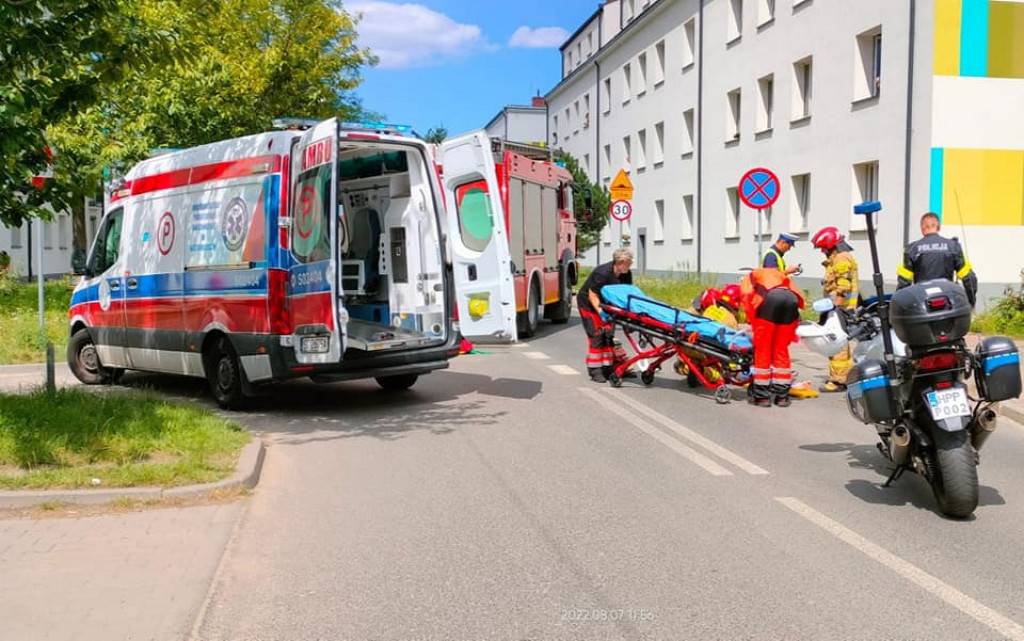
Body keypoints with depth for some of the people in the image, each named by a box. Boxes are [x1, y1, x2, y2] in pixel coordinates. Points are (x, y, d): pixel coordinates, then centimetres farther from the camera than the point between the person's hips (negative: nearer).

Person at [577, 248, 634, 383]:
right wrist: (601, 312, -35)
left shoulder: (625, 274, -10)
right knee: (597, 334, -12)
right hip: (588, 303, -7)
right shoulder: (603, 273, -31)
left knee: (608, 334, 3)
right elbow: (592, 295, -27)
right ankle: (595, 371, -8)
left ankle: (607, 367, 11)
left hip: (604, 303, 7)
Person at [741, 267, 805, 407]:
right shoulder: (779, 274, 42)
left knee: (762, 350, 7)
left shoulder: (749, 278, 30)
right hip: (792, 299, 4)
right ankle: (782, 395, 18)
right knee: (781, 350, 15)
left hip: (769, 298, -4)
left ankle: (761, 395, 9)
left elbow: (747, 296, 7)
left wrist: (754, 324, 11)